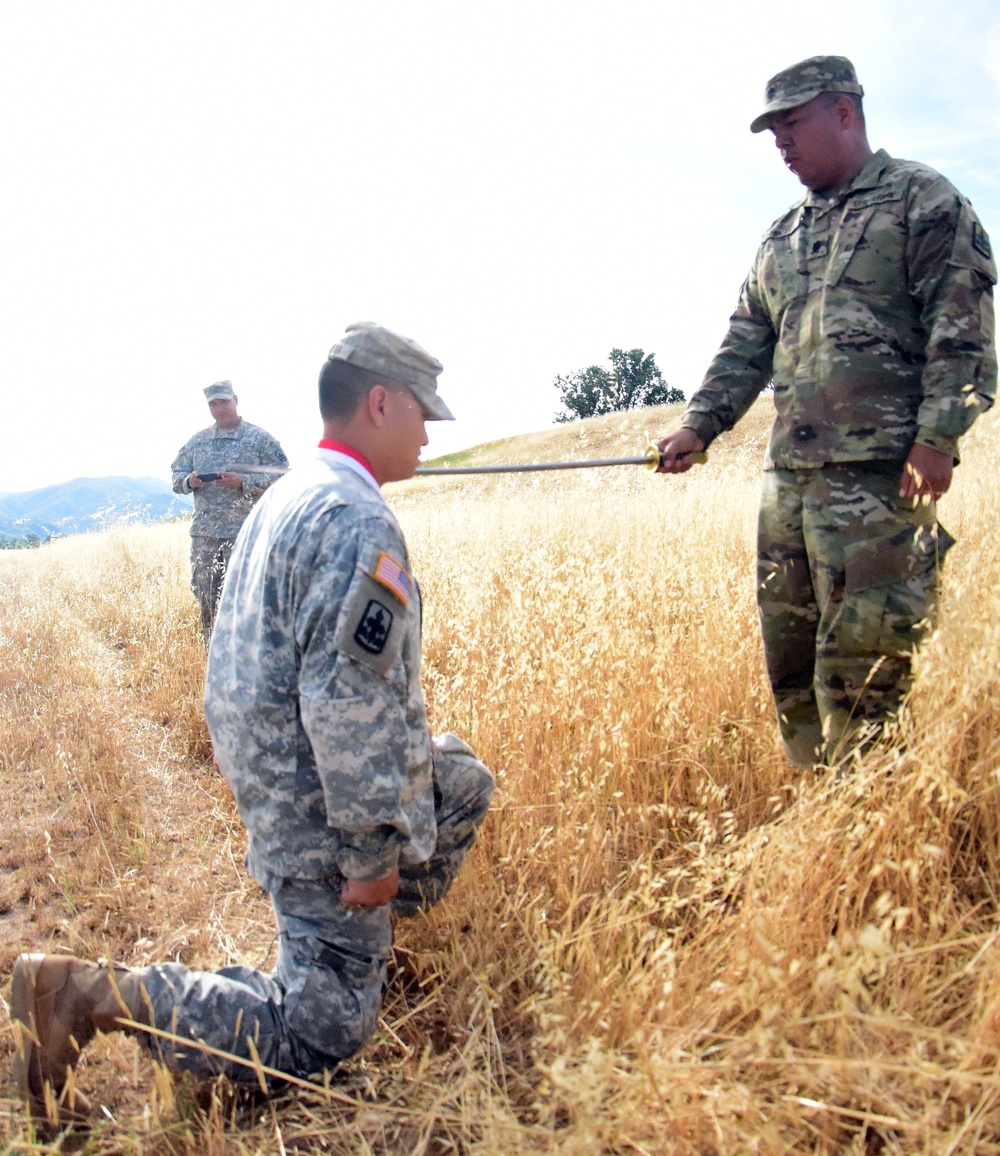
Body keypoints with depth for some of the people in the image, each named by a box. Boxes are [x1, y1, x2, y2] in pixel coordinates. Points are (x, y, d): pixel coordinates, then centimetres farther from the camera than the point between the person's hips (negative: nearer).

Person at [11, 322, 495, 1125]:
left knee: (465, 782, 25)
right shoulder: (358, 523, -24)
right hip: (322, 807, -10)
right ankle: (87, 996, -3)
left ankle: (372, 935, 28)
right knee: (322, 1031, 1)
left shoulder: (288, 496, 9)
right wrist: (372, 849, -21)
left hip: (272, 777, 10)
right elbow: (347, 702, -28)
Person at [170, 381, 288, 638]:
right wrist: (189, 481, -3)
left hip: (243, 533, -5)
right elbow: (177, 473, 21)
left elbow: (281, 476, -5)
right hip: (203, 532, 5)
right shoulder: (198, 440, 17)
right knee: (205, 596, 10)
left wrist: (243, 482, -16)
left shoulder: (259, 438, 2)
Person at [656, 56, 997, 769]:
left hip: (881, 470, -7)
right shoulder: (782, 239, 23)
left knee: (862, 654, -7)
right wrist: (699, 425, 11)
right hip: (789, 471, 7)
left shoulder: (924, 201, 3)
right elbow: (747, 345, 22)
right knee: (788, 647, 8)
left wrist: (937, 436, -16)